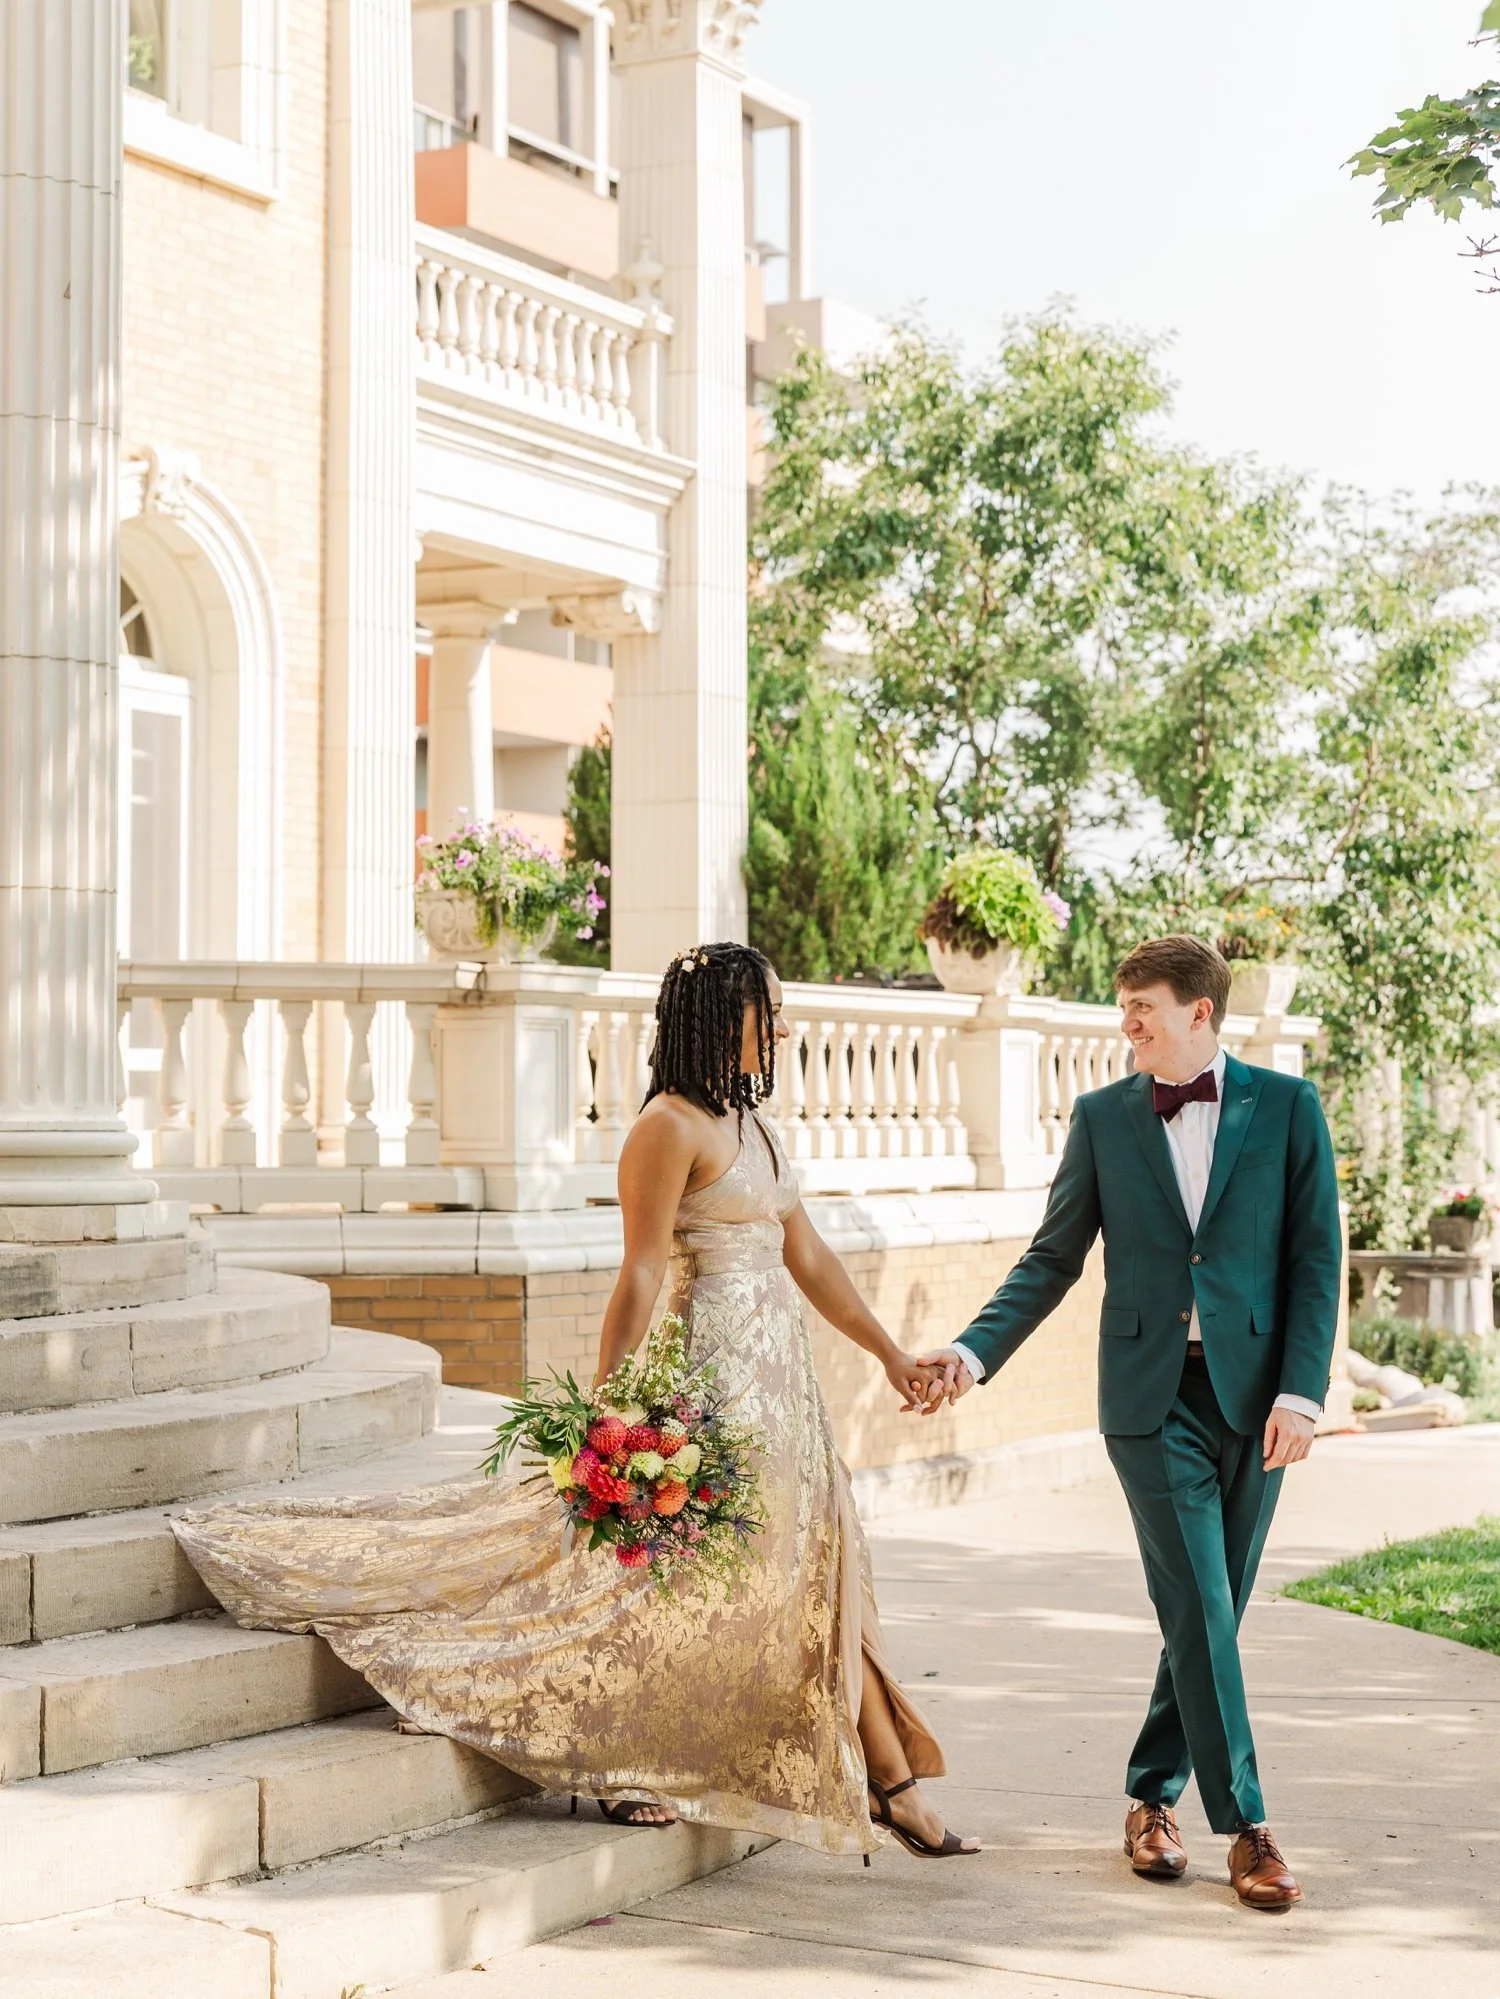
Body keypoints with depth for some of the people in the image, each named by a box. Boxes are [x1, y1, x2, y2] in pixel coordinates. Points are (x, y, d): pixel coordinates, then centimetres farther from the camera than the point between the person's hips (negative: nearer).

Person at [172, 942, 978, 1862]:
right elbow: (642, 1275, -17)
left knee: (818, 1579, 9)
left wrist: (891, 1354, 18)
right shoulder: (668, 1128, -12)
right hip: (717, 1372, -9)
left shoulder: (750, 1122, 15)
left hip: (779, 1377, 9)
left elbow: (807, 1256, 19)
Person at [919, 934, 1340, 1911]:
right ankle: (1246, 1823, -1)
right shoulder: (1102, 1117, 5)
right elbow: (1053, 1260, 7)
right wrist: (975, 1351, -5)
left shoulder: (1287, 1107, 2)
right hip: (1154, 1395, -1)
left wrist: (1299, 1393, -8)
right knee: (1199, 1611, -7)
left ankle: (1154, 1794, 25)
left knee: (1215, 1611, 8)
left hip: (1254, 1393, 1)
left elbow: (1317, 1258, 0)